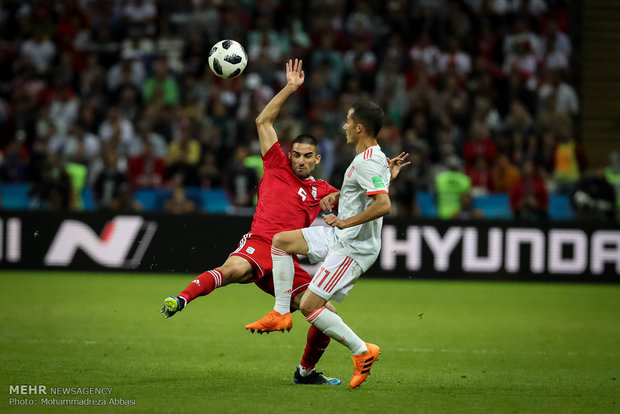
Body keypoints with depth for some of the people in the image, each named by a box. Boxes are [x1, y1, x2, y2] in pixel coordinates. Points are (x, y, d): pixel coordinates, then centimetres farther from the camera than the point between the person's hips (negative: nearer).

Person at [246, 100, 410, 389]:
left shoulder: (368, 163, -22)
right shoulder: (373, 157, 10)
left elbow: (384, 205, -35)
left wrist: (345, 222, -27)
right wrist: (338, 195, 15)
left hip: (353, 248, -11)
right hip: (339, 236, 11)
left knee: (309, 306, -13)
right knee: (281, 241, 14)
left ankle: (362, 352, -4)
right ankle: (280, 313, 13)